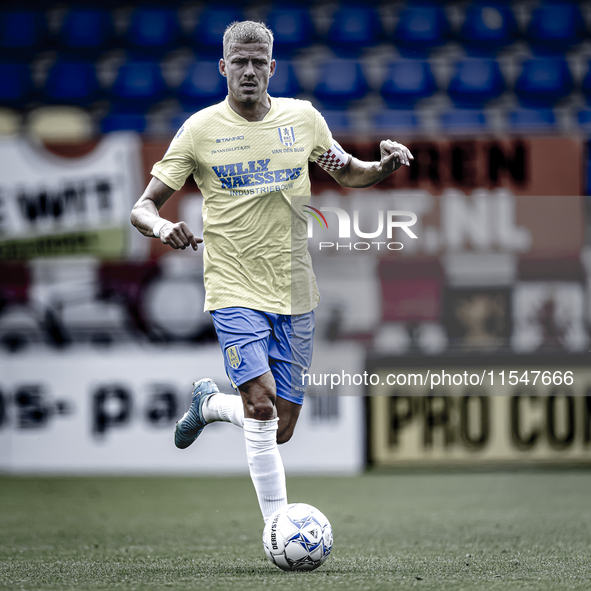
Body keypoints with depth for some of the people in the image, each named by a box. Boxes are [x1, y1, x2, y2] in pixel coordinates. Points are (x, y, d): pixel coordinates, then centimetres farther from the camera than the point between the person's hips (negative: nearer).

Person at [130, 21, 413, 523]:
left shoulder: (303, 118, 4)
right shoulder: (201, 129, -4)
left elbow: (347, 173, 20)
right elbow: (143, 207, -2)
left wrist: (385, 166, -3)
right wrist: (160, 226, -26)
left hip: (295, 293, 4)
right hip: (235, 291, -4)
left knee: (281, 428, 6)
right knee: (261, 402, -22)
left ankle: (209, 403, 37)